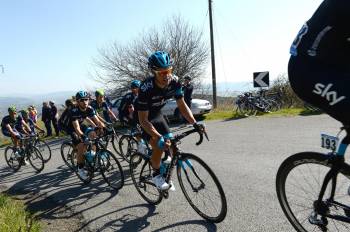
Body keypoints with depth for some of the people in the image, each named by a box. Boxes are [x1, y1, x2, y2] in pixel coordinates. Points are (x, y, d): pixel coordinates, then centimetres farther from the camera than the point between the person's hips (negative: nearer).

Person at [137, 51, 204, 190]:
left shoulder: (174, 82, -22)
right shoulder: (146, 88, -36)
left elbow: (182, 105, -13)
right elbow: (143, 120, -34)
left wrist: (195, 124, -25)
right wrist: (159, 138, -46)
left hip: (157, 114, 5)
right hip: (144, 117, -5)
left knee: (170, 145, -3)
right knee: (158, 147, -21)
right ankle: (156, 174, 7)